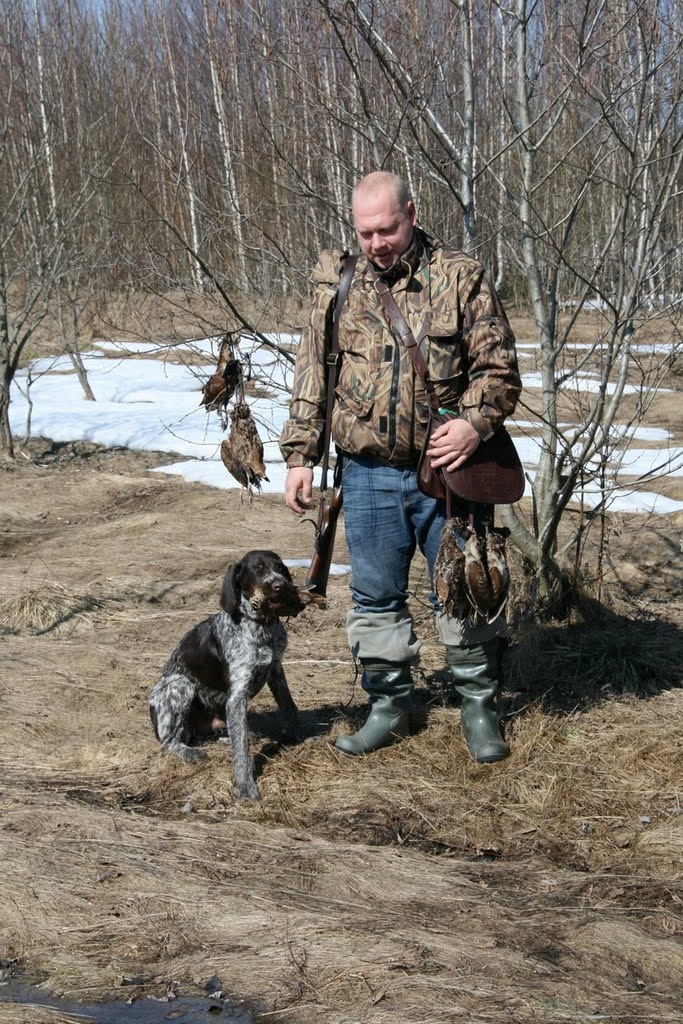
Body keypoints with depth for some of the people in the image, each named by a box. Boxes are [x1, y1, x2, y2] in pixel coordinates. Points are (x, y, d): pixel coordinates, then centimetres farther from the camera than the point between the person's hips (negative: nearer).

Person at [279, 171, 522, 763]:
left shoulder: (461, 280, -3)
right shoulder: (338, 287, 5)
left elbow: (498, 367, -3)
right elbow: (311, 379, 10)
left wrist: (476, 422, -21)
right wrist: (300, 455, 4)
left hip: (444, 470, -2)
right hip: (368, 476, 2)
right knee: (376, 598, 11)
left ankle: (480, 706, 24)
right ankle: (390, 706, 27)